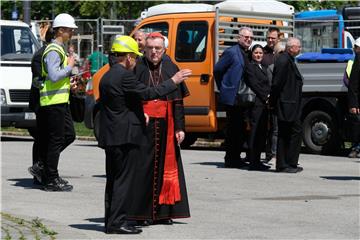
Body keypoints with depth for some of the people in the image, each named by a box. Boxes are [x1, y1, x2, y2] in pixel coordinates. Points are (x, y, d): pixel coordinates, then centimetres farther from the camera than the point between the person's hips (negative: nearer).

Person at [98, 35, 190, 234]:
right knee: (124, 179, -6)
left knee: (114, 179, 13)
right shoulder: (124, 76, -15)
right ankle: (117, 221, -8)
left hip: (110, 136, 10)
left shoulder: (108, 76, 15)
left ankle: (111, 221, 16)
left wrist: (139, 114, 24)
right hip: (126, 136, -10)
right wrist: (173, 82, -8)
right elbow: (147, 93, -16)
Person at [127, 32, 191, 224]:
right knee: (143, 167, -2)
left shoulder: (171, 68, 7)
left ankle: (163, 212, 13)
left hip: (166, 125, 3)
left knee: (166, 165, 6)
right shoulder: (137, 68, -1)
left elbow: (178, 101, 7)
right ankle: (142, 212, 3)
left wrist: (179, 127, 2)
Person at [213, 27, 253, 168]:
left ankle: (235, 158, 18)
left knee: (240, 130, 10)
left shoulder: (248, 54, 14)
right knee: (233, 129, -4)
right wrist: (223, 89, -2)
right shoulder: (231, 52, -9)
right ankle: (230, 160, 2)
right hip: (232, 97, -8)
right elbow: (217, 70, -6)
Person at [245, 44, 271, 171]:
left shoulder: (263, 68, 21)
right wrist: (265, 97, -10)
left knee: (262, 132, 8)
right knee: (255, 132, -8)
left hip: (264, 103, 9)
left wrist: (269, 97, 4)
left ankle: (257, 160, 12)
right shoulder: (250, 67, -5)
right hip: (256, 103, -9)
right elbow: (254, 85, -12)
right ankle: (253, 162, -7)